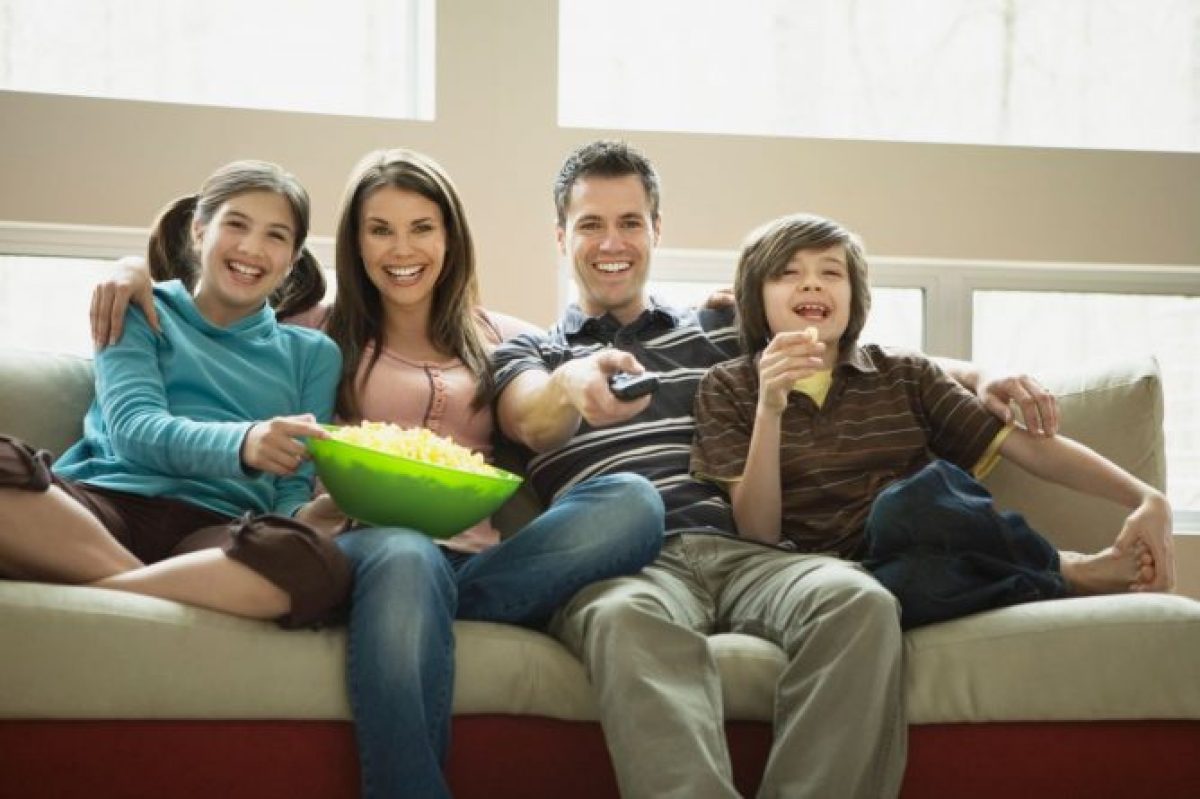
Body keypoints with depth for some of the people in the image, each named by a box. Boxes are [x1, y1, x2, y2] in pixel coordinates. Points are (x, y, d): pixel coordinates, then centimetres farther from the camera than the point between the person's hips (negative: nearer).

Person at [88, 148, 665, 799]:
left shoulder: (502, 341, 27)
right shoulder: (322, 333, 23)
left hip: (481, 560, 3)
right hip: (364, 542, -2)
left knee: (633, 499, -28)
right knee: (403, 557, -43)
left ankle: (436, 607, -36)